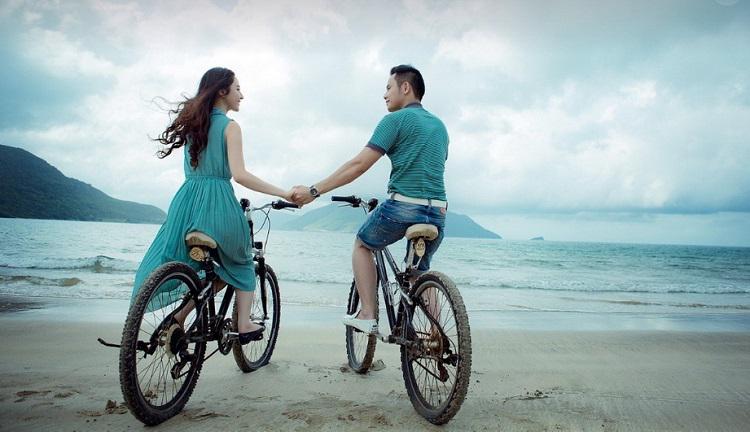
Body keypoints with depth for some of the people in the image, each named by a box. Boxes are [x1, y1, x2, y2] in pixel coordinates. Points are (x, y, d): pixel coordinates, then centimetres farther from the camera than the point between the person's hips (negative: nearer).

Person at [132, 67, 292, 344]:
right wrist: (283, 194, -14)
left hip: (187, 200, 6)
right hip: (217, 202, -5)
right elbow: (239, 175, -15)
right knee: (242, 263, 17)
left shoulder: (193, 122, 17)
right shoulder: (229, 126, -4)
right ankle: (244, 325, 12)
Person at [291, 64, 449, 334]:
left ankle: (368, 315, 12)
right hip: (438, 212, 6)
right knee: (420, 271, 24)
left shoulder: (395, 120, -3)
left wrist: (314, 191, -7)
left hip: (403, 206, -6)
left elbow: (359, 165, -10)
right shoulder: (439, 125, 19)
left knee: (362, 245, 20)